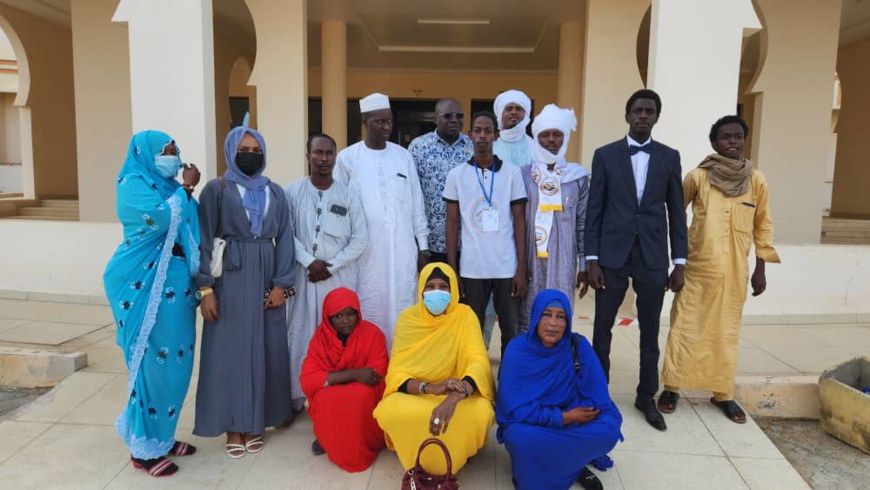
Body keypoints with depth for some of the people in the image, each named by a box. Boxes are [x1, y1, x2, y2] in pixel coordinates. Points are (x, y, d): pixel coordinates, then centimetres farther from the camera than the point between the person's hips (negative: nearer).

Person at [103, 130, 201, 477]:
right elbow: (162, 218, -23)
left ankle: (162, 436, 26)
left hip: (176, 285, 8)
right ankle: (144, 448, 11)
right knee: (151, 362, -3)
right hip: (146, 286, -8)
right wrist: (187, 188, -12)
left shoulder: (169, 186, 15)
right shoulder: (133, 183, -7)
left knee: (174, 361, 12)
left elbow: (190, 230, 20)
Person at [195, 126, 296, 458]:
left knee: (265, 349, 7)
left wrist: (281, 284, -4)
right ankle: (233, 426, 17)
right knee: (230, 349, 3)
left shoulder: (275, 192, 9)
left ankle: (256, 422, 21)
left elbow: (285, 238, 6)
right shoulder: (217, 189, 1)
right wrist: (206, 288, -10)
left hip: (266, 278, 3)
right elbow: (205, 241, -3)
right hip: (230, 278, -3)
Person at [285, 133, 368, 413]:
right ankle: (296, 397, 16)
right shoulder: (292, 192, 2)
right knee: (301, 335, 4)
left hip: (340, 276, 0)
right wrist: (310, 262, -12)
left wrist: (331, 266, -7)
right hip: (304, 274, 0)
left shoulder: (348, 196, 3)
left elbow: (360, 240, 0)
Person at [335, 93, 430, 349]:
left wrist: (423, 245, 8)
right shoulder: (347, 158, 0)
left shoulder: (403, 156, 8)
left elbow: (416, 205, 10)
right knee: (367, 310, 3)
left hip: (402, 249, 2)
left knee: (401, 310, 5)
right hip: (364, 251, -2)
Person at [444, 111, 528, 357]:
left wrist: (521, 269, -3)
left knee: (511, 331, 7)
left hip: (507, 268, 0)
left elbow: (519, 222, 2)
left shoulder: (512, 173, 2)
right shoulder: (456, 175, 3)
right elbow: (452, 224, 5)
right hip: (471, 269, 0)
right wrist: (452, 270, 0)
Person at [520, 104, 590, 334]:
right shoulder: (523, 174, 2)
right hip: (529, 260, 0)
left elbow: (584, 223, 6)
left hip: (563, 262, 1)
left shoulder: (578, 176, 5)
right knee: (527, 320, 3)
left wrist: (584, 265, 4)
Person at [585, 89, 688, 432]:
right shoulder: (605, 155, 1)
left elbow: (676, 212, 6)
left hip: (653, 257, 1)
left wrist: (680, 262, 2)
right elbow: (594, 210, -1)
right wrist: (592, 260, -6)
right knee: (602, 328, 6)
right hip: (612, 255, -1)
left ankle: (647, 397, 26)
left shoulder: (669, 157, 5)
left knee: (650, 332, 10)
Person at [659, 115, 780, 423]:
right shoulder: (697, 177, -3)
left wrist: (761, 269, 7)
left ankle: (722, 393, 20)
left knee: (726, 331, 8)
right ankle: (672, 386, 13)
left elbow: (763, 225, 10)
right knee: (685, 327, 2)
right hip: (697, 268, -2)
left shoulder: (756, 180, 3)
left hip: (735, 271, 2)